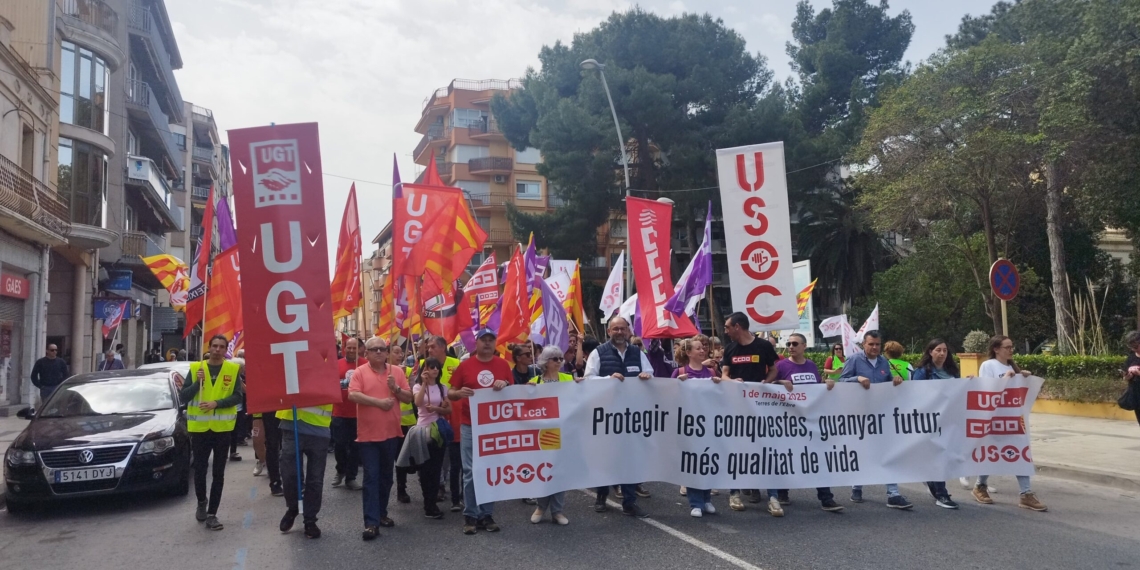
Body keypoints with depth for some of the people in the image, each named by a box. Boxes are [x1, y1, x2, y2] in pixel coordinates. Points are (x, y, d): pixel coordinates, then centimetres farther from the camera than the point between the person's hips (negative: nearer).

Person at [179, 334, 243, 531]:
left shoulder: (233, 370, 0)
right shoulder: (196, 368, 1)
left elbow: (237, 397, -5)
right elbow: (183, 396, -2)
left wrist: (216, 403, -18)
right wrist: (198, 382, -16)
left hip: (223, 427, 0)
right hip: (199, 427, 1)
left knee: (218, 472, 4)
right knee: (199, 469, 8)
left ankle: (212, 514, 11)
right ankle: (201, 502, 35)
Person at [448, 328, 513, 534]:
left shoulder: (503, 365, 5)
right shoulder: (465, 365, 1)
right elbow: (450, 394, 4)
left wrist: (505, 385, -11)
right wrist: (459, 393, -18)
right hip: (470, 426, -1)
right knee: (471, 472, 1)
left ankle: (487, 515, 17)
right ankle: (470, 516, 10)